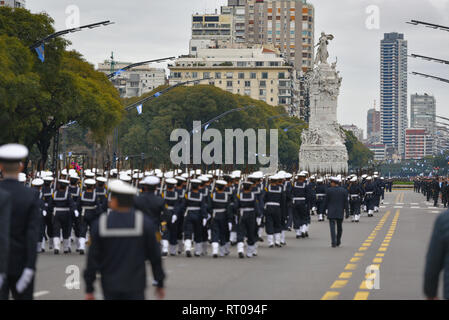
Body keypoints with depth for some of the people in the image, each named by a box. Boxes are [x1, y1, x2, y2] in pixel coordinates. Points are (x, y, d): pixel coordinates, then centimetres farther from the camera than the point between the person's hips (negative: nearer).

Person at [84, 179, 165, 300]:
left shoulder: (100, 224, -6)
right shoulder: (144, 222, -7)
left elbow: (93, 258, -3)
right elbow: (154, 255, -2)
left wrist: (89, 289, 4)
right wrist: (160, 284, 9)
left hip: (110, 286, 2)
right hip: (134, 286, -2)